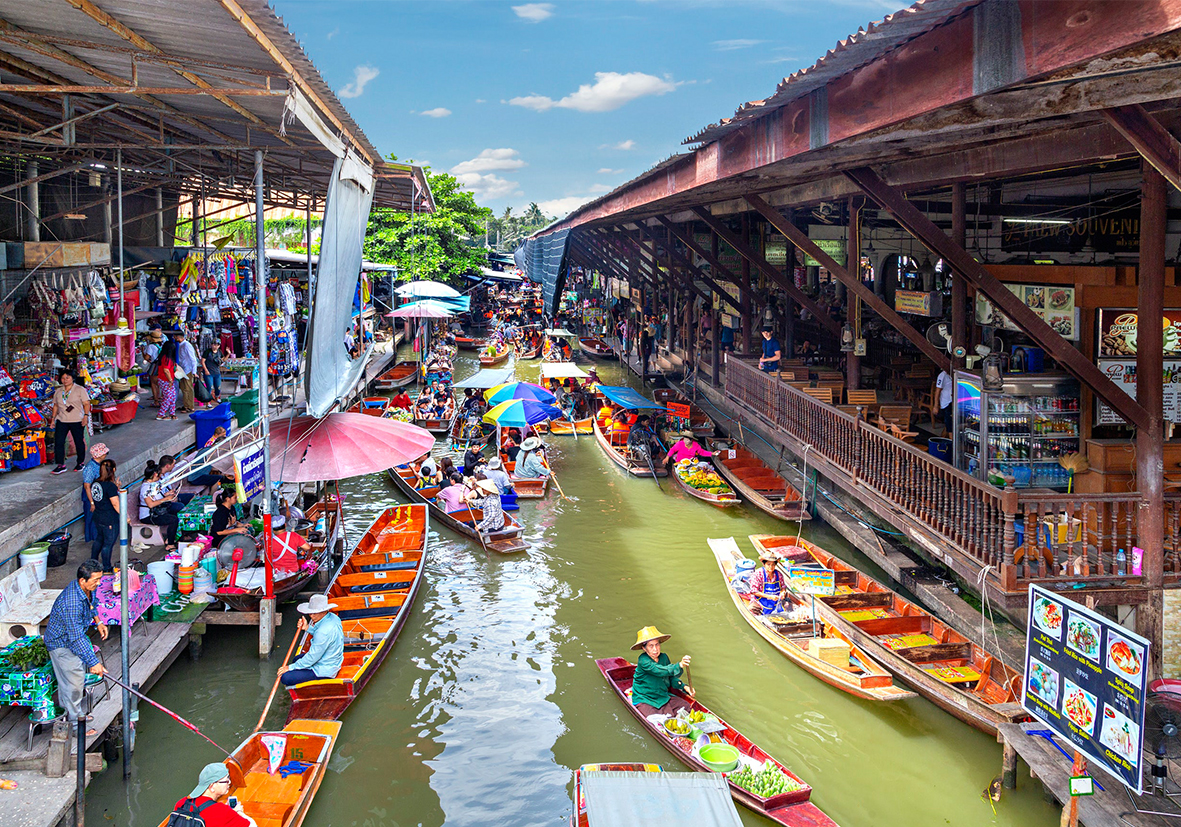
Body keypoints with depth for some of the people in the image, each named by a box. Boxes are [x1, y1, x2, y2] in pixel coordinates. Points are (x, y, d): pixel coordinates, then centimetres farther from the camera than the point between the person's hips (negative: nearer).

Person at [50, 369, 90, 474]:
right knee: (58, 442, -5)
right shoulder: (58, 391, 12)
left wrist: (86, 416, -16)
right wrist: (53, 418, 13)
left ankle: (80, 463, 21)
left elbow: (86, 404, -5)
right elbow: (55, 406, 19)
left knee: (79, 442, 4)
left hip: (77, 421, -4)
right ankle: (61, 465, 0)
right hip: (62, 421, 4)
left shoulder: (80, 390, -1)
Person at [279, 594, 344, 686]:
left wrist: (290, 667, -14)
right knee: (296, 660, 30)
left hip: (324, 671, -11)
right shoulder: (332, 617, -3)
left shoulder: (324, 631, -32)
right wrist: (308, 628, 1)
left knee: (286, 678, -13)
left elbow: (312, 657, -24)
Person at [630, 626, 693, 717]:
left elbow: (671, 678, 9)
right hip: (644, 700, -6)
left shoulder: (663, 657, 0)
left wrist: (684, 687, -9)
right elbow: (661, 671, -37)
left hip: (663, 696, 6)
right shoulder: (643, 660, -22)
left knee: (686, 706, -12)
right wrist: (679, 665, -51)